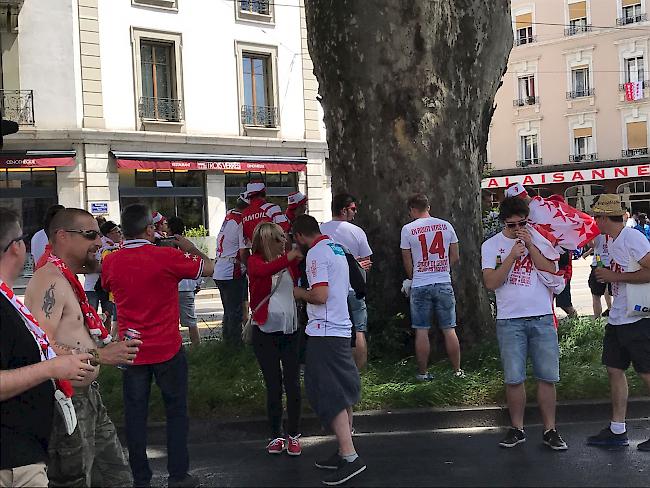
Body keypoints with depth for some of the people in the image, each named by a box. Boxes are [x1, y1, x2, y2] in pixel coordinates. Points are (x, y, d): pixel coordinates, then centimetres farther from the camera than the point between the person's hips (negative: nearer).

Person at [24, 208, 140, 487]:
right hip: (66, 401, -10)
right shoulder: (50, 280, -18)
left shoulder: (68, 279, 16)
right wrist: (99, 356, -25)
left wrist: (113, 345, 11)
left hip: (88, 395, 10)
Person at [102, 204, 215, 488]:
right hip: (167, 350, -3)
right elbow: (209, 269, -3)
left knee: (135, 414, 11)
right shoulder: (168, 257, -16)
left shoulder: (110, 262, -4)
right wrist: (190, 248, 14)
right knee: (176, 411, 10)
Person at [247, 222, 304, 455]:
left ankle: (293, 436, 14)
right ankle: (276, 436, 18)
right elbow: (264, 271, -28)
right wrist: (290, 256, -40)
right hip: (265, 332, -2)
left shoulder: (291, 262, 6)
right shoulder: (255, 261, -4)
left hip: (291, 331, 2)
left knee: (293, 385, 2)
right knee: (273, 386, 6)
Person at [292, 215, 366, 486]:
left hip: (324, 332, -10)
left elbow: (320, 295, -21)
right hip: (341, 328, 10)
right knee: (343, 394, 12)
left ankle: (350, 458, -13)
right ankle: (344, 452, 18)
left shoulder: (316, 253, -12)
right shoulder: (337, 249, 17)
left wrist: (299, 293, -3)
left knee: (331, 396, -10)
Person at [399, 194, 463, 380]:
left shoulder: (408, 229, -4)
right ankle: (457, 370, 13)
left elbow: (407, 263, 2)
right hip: (444, 284, 2)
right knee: (449, 330, 8)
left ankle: (423, 373, 10)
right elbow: (455, 258, 7)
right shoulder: (446, 225, 3)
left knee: (422, 331, 5)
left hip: (420, 286, -2)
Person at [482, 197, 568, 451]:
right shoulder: (491, 245, 4)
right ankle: (517, 429, 15)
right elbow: (491, 282, -7)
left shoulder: (538, 240, 7)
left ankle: (550, 430, 11)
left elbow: (550, 271, -5)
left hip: (542, 318, 1)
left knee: (547, 377, 2)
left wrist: (530, 246, -10)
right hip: (509, 321, -1)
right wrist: (512, 256, -13)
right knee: (514, 379, 2)